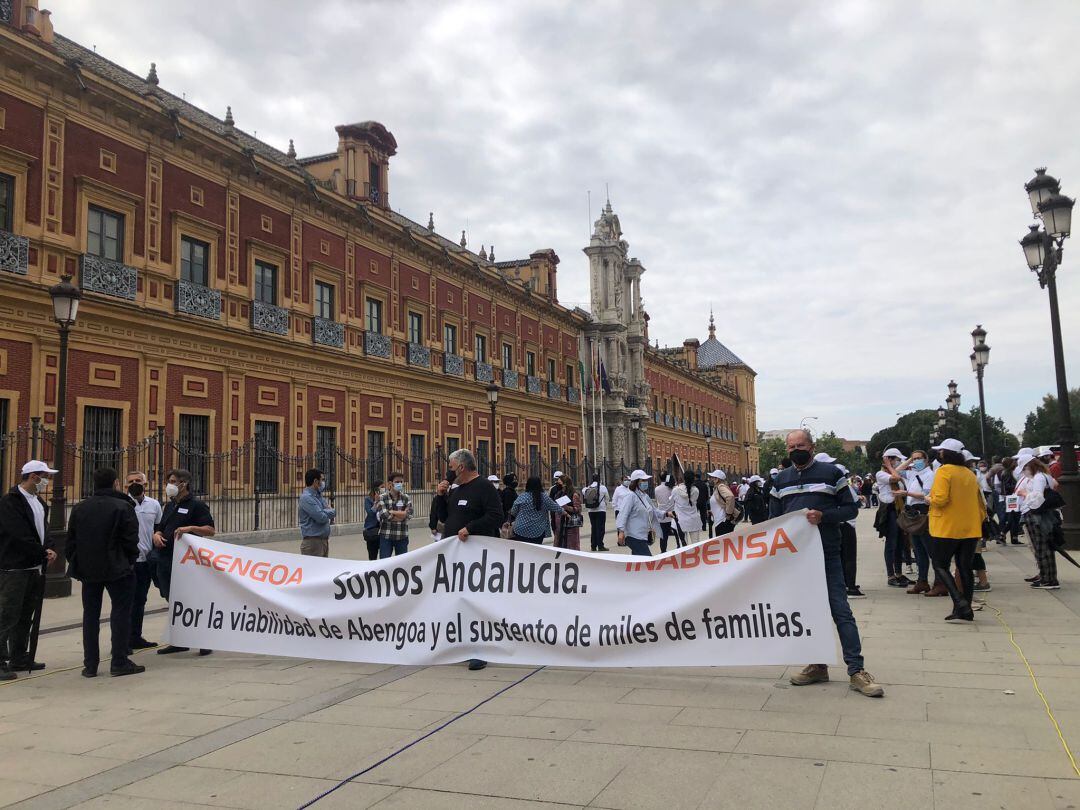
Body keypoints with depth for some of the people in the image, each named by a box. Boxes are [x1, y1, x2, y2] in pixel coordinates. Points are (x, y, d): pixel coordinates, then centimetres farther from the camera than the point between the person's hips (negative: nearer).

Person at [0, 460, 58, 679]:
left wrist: (48, 549, -3)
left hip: (35, 568, 9)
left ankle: (20, 658, 25)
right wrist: (44, 554, -12)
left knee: (26, 616, 15)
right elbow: (21, 536, -19)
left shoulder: (39, 502, 14)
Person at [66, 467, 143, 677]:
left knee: (90, 614, 12)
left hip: (88, 570, 5)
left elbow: (71, 542, 9)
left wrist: (76, 565, 16)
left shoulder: (79, 508, 6)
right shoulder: (123, 507, -11)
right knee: (121, 612, 2)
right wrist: (130, 563, 2)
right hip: (117, 569, -5)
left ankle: (90, 664, 14)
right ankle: (119, 662, 2)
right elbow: (131, 541, -12)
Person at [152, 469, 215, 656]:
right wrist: (157, 535, 2)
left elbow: (211, 530, -12)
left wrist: (190, 528, -25)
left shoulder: (196, 505, -6)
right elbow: (160, 528, 24)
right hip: (165, 561, 8)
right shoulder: (169, 506, 18)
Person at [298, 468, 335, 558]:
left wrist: (325, 513, -7)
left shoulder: (318, 496, 15)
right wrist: (328, 513, 1)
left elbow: (332, 512, 14)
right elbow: (322, 518, -20)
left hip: (324, 540, 9)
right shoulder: (306, 498, -14)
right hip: (312, 541, -9)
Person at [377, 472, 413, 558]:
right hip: (386, 536, -2)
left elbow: (408, 514, -10)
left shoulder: (406, 498, 5)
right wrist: (401, 514, -8)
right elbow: (384, 515, -15)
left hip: (402, 537, 2)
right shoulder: (382, 498, -1)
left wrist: (391, 512, -12)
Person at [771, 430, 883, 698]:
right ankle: (817, 665, 20)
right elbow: (774, 517, 16)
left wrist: (823, 516, -17)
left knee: (840, 610, -5)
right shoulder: (782, 479, 12)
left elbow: (851, 508, -2)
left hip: (827, 554, -4)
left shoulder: (831, 473, 0)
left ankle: (856, 670, -1)